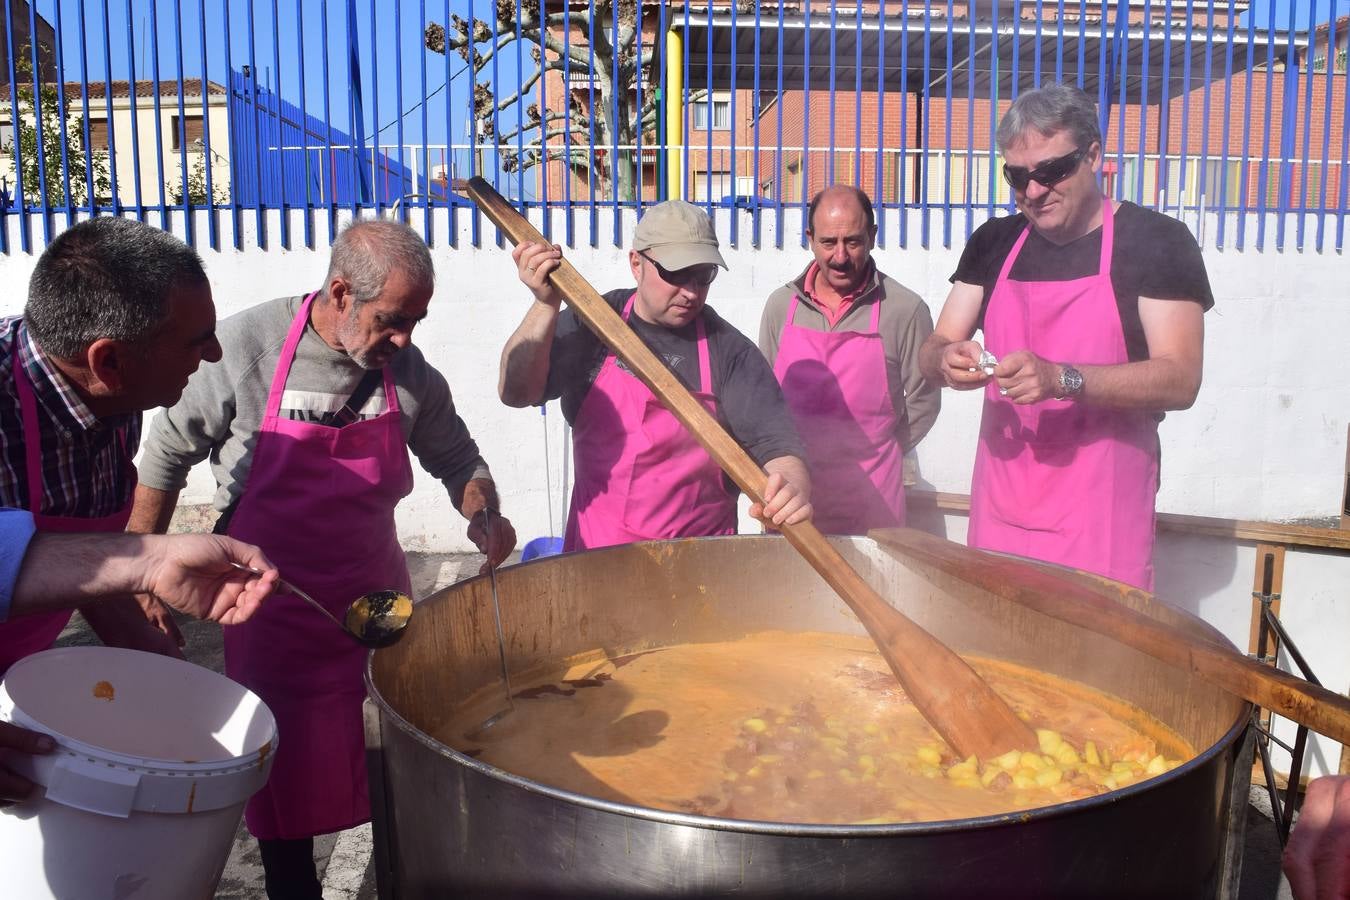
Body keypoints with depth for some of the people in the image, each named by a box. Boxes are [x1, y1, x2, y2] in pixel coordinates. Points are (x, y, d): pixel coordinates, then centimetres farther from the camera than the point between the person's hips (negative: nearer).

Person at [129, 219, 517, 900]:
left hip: (377, 594, 3)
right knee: (287, 775, 8)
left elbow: (455, 456, 10)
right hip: (275, 608, -2)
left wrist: (482, 515, -10)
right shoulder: (245, 348, -15)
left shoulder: (407, 369, -6)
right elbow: (167, 455, -2)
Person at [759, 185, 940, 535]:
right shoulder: (781, 305, 3)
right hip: (791, 492, 3)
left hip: (870, 496, -2)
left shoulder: (906, 310, -6)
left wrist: (875, 455, 7)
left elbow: (923, 400, 4)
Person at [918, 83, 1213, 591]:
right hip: (1000, 508, 4)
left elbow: (1180, 380, -12)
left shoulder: (1156, 241, -4)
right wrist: (949, 361, -15)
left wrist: (1061, 379, -26)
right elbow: (931, 353, 8)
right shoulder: (993, 243, 9)